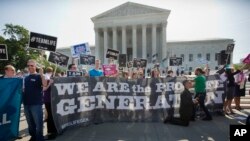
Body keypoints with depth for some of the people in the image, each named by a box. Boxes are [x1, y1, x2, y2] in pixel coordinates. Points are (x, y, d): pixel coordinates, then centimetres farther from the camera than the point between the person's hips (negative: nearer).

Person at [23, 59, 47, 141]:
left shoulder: (39, 76, -5)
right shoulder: (26, 78, 13)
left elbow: (45, 85, -25)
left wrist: (41, 74, -32)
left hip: (36, 104, -6)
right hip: (26, 104, 6)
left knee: (38, 123, 0)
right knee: (30, 123, 18)